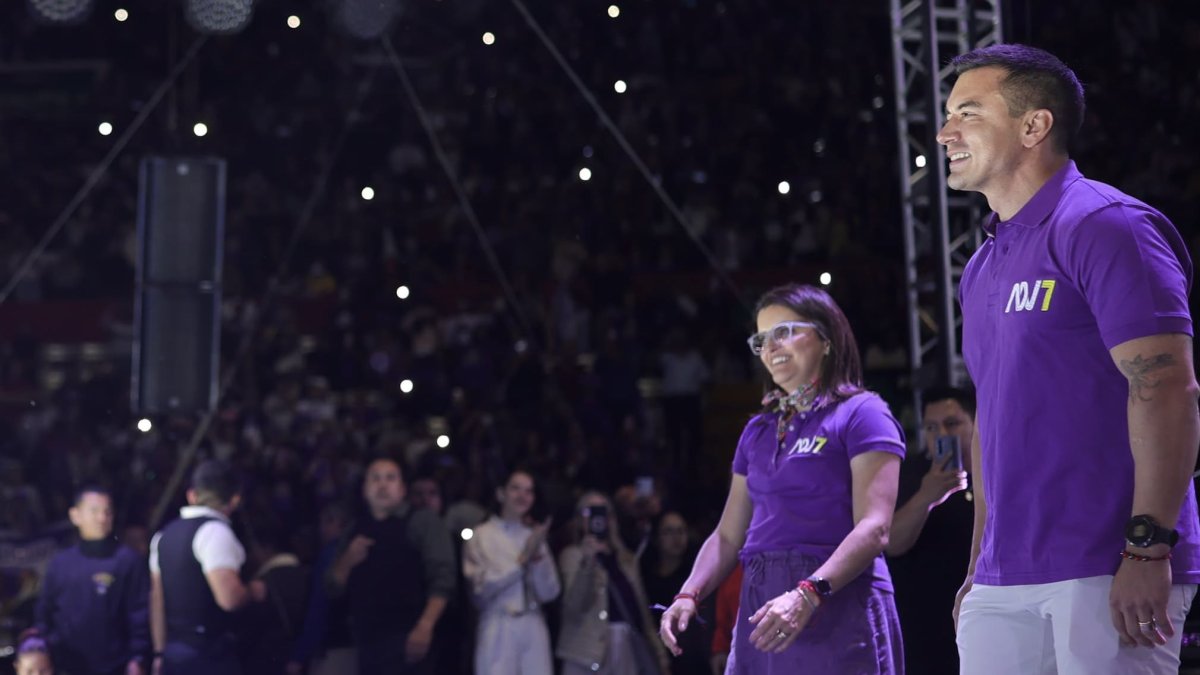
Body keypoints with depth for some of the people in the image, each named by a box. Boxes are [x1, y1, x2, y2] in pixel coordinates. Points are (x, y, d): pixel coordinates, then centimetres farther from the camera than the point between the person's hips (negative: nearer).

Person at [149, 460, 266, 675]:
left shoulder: (165, 535, 13)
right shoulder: (215, 532, -13)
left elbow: (157, 600, 17)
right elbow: (229, 597, -23)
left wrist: (160, 653, 23)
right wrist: (254, 591, -2)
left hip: (175, 654, 9)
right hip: (211, 656, -9)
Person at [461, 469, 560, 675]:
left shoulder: (534, 537, 16)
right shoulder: (482, 535, 3)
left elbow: (549, 592, 9)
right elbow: (482, 587, -7)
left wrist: (538, 555, -6)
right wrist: (521, 560, -8)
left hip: (534, 629, 4)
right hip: (498, 629, -4)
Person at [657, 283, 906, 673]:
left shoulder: (861, 414, 0)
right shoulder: (758, 429, 20)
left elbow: (874, 528, -12)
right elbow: (728, 536, 21)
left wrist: (808, 594, -25)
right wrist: (689, 595, 3)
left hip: (838, 609, -6)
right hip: (762, 612, 6)